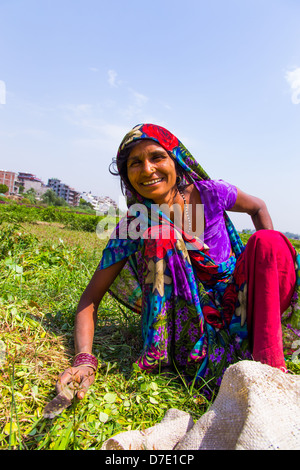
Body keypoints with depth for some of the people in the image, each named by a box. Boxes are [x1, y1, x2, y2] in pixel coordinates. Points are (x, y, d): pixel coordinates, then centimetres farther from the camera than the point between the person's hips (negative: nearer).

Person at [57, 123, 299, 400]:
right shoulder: (132, 228, -16)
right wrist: (84, 359, -31)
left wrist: (270, 253, -2)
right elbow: (91, 297, -16)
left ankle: (270, 365, -23)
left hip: (240, 302, 2)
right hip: (192, 318, -1)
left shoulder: (209, 193, -13)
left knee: (267, 242, -25)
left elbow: (258, 207, 9)